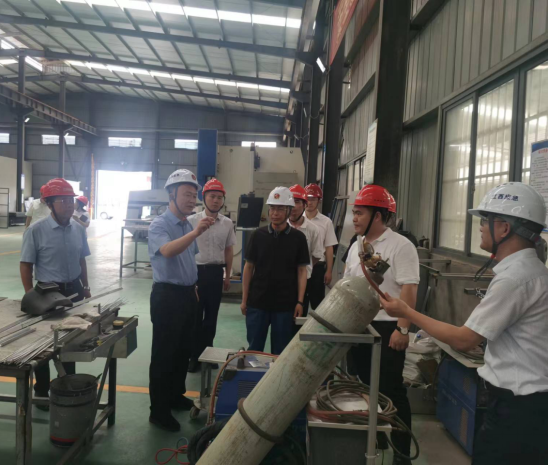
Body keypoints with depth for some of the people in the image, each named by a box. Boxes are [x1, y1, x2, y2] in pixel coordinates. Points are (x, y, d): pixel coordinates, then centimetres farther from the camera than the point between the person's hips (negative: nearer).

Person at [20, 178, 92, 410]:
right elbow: (25, 265, -10)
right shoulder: (36, 230, -15)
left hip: (74, 290, 5)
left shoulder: (78, 229, 0)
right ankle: (41, 392, 30)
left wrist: (85, 287, 13)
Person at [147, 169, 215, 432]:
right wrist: (195, 232, -50)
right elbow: (167, 251, -37)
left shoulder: (188, 226, 9)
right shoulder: (159, 225, -15)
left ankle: (176, 396, 37)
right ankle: (158, 411, 15)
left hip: (187, 294, 8)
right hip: (167, 295, -8)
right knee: (163, 353, 2)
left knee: (183, 350, 19)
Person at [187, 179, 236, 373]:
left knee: (212, 314, 13)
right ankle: (194, 354, 20)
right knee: (195, 314, 7)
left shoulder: (227, 223, 3)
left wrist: (227, 276, 12)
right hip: (196, 270, -3)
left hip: (216, 273, 3)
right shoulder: (192, 220, -8)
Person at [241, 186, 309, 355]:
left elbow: (302, 271, 0)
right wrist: (244, 299, 2)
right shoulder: (258, 235, 0)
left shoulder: (298, 238, -2)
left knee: (280, 350, 11)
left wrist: (300, 301, -6)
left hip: (285, 304, -1)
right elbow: (248, 267, 4)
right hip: (257, 302, 1)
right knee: (254, 348, 12)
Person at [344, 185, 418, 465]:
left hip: (387, 328, -7)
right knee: (366, 387, 17)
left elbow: (409, 290, -17)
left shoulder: (400, 246, -13)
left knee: (391, 390, 2)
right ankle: (374, 439, 34)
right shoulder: (356, 247, 10)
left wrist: (403, 329, -21)